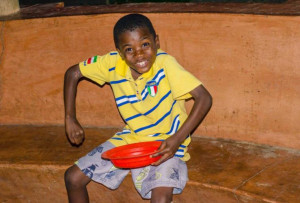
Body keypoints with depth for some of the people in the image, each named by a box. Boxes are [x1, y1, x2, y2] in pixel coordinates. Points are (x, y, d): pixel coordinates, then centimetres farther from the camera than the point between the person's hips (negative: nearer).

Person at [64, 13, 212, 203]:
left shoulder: (164, 63, -24)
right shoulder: (112, 63, -12)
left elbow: (204, 98, -27)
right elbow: (73, 73, 3)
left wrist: (177, 139, -32)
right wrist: (70, 119, -2)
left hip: (165, 144, -5)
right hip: (130, 138, 5)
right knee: (73, 177, 3)